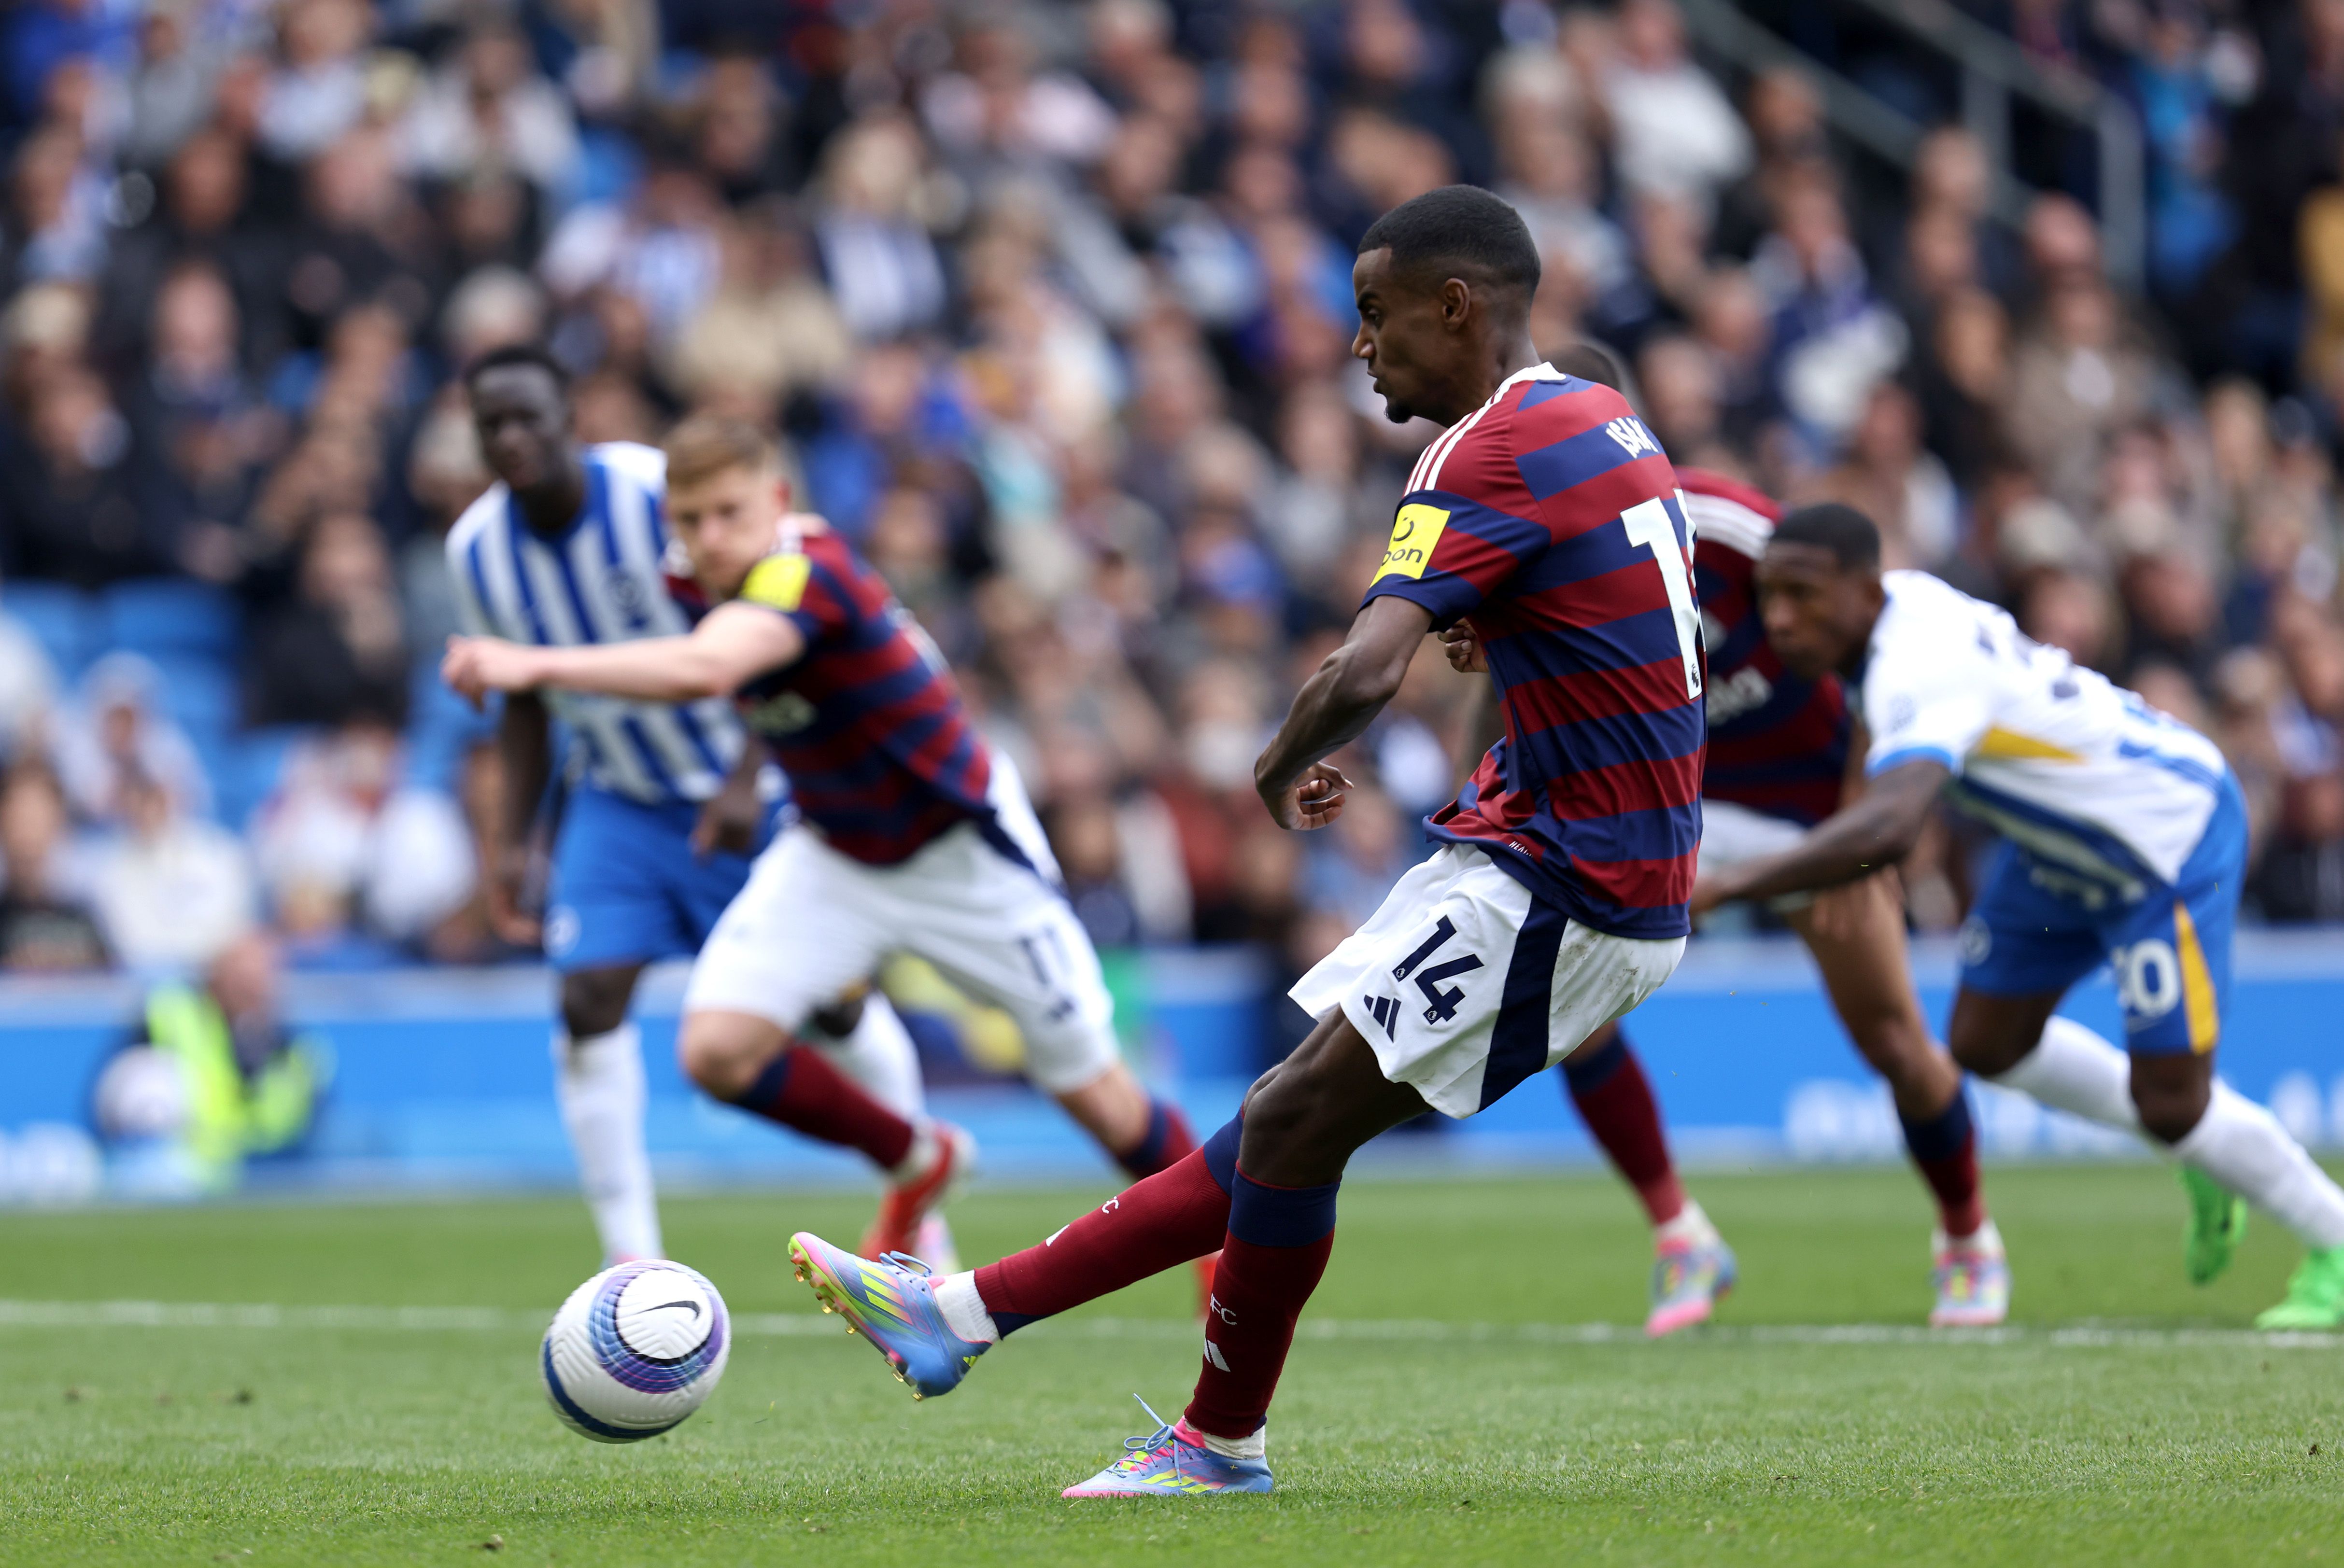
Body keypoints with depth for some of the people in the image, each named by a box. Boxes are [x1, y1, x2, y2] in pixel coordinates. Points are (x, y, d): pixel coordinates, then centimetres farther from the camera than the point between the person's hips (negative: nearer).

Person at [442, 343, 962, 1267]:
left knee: (831, 1008, 7)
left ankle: (919, 1160, 37)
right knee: (590, 1003, -15)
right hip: (618, 801, 3)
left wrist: (747, 781, -27)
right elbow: (525, 703, 7)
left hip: (741, 798, -3)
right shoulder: (477, 551, -8)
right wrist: (516, 839, 1)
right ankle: (634, 1268, -11)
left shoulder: (662, 495, -23)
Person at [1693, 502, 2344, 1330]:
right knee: (1987, 1043, 12)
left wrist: (1727, 883, -58)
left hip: (2172, 831, -9)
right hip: (2064, 840, 9)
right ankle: (2201, 1152, 30)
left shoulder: (1923, 672, -37)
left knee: (2171, 1107, -8)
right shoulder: (1899, 601, -10)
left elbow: (1888, 828, -56)